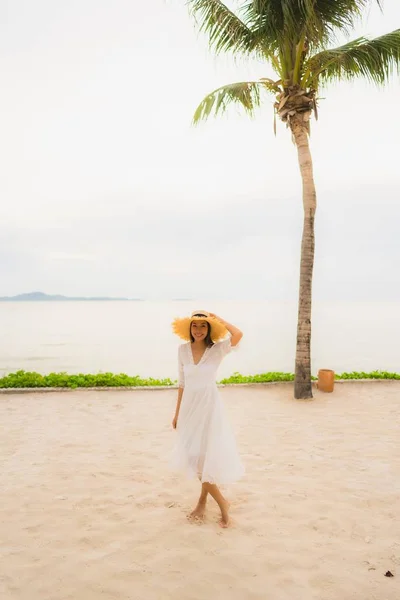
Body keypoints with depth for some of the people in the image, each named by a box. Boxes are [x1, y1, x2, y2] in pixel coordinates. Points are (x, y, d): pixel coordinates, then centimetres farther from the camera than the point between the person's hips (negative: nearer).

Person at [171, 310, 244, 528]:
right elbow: (182, 383, 8)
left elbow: (238, 334, -30)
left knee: (207, 455, -1)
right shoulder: (183, 350, 0)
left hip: (209, 406, -4)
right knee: (195, 456, 9)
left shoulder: (217, 349, -10)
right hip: (190, 406, 4)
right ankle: (222, 503, 26)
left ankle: (203, 500, 23)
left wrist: (217, 319, -15)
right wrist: (177, 412, 11)